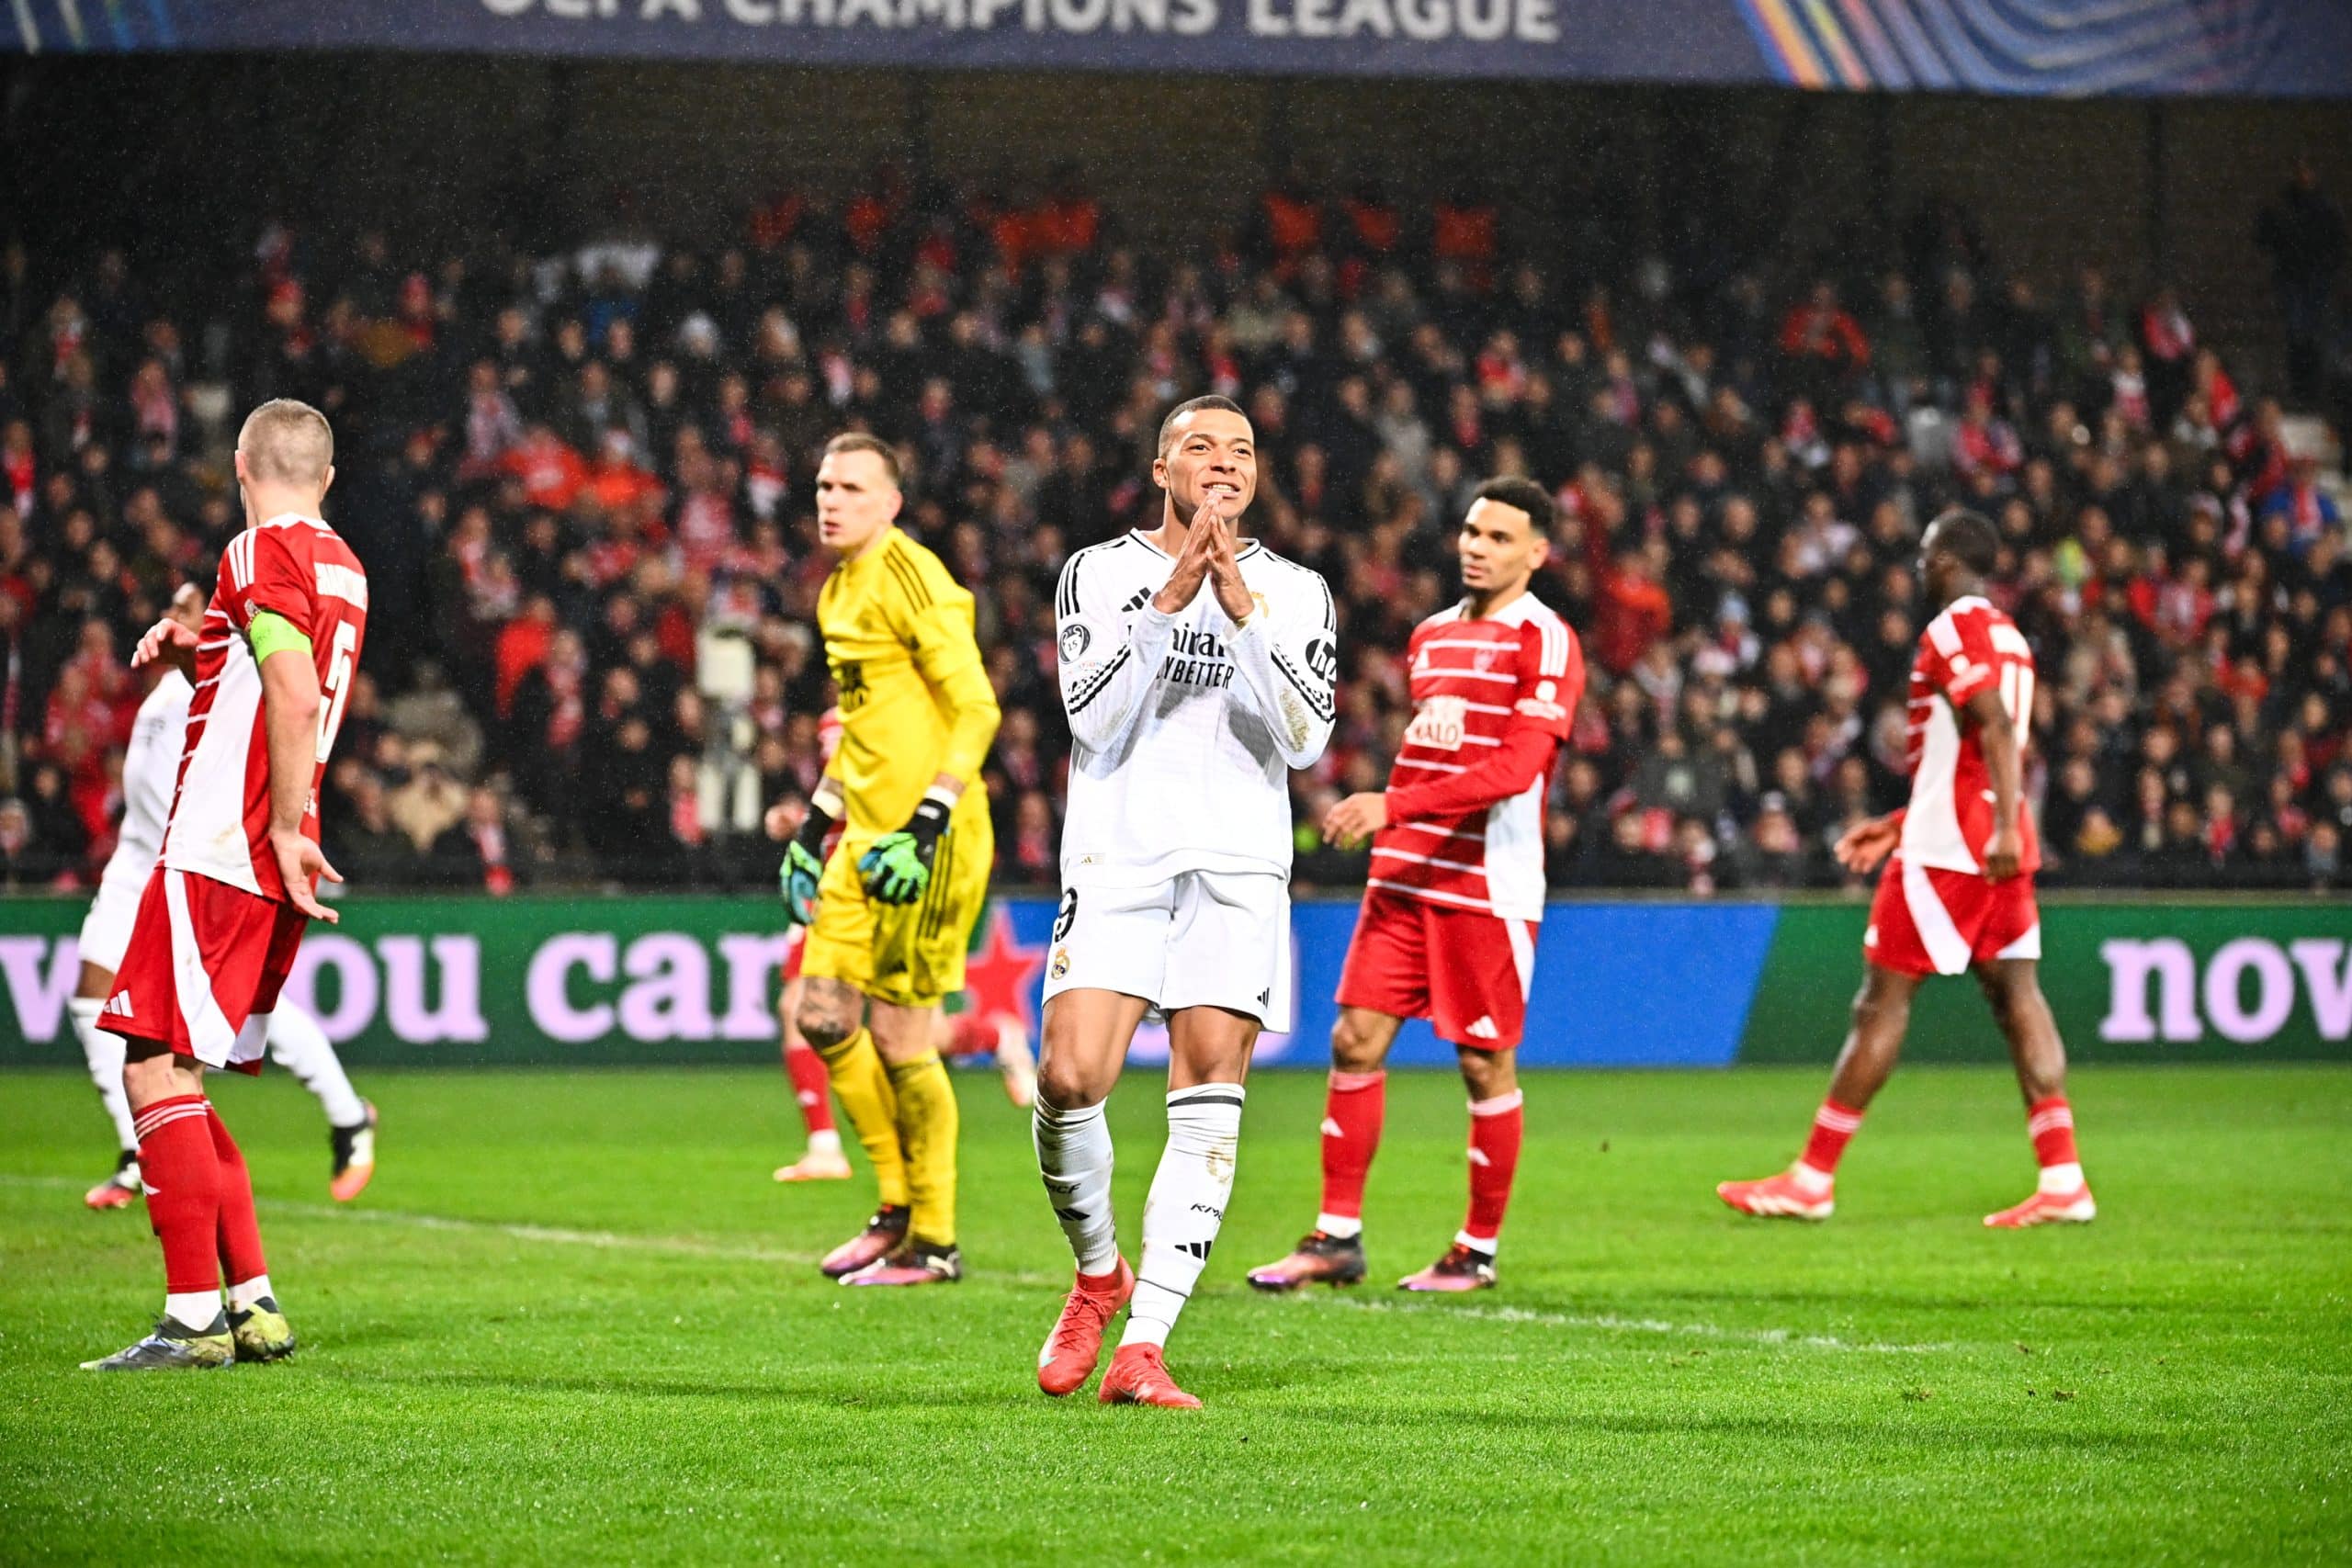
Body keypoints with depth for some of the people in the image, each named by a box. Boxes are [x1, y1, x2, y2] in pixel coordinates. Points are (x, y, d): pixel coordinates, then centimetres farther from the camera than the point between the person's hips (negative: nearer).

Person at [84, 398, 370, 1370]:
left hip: (218, 852, -9)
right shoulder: (342, 568, 18)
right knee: (175, 1080, 14)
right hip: (269, 862, 9)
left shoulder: (262, 553, -9)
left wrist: (284, 827, -22)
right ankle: (255, 1304, 12)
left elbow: (296, 698, -22)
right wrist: (196, 657, 16)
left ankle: (194, 1317, -14)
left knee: (156, 1071, -10)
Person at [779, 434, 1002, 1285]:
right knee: (823, 1014, 7)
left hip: (927, 841, -9)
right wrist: (816, 825, 23)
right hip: (869, 834, 9)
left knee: (899, 1031, -6)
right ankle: (900, 1206, 19)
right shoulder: (839, 592, 16)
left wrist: (927, 821, -24)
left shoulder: (911, 578, -13)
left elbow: (976, 707, -18)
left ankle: (933, 1241, 5)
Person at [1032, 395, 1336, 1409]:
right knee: (1069, 1079, -15)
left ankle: (1142, 1348, -9)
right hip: (1117, 860, -1)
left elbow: (1305, 740, -3)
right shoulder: (1097, 574, 7)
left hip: (1238, 869, 1)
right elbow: (1096, 720, -6)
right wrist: (1169, 600, -13)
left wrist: (1241, 611, -12)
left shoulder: (1295, 593, 11)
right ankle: (1097, 1274, 13)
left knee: (1208, 1106, -9)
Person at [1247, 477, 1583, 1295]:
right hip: (1404, 876, 7)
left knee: (1486, 1065, 0)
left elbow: (1515, 767, -19)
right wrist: (1373, 820, 13)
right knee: (1355, 1041, 0)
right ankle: (1337, 1236, 6)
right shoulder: (1430, 635, 15)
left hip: (1488, 885, -7)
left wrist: (1392, 805, -24)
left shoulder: (1544, 642, -8)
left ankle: (1479, 1250, 12)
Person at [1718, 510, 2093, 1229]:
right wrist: (1896, 825, 28)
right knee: (2016, 995, 3)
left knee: (1882, 1000, -4)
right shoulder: (2007, 636, 20)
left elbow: (1996, 729, -22)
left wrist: (2003, 829, -31)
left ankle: (1812, 1179, 1)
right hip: (1999, 845, 9)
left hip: (1945, 849, -9)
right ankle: (2063, 1181, -6)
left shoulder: (1953, 630, -9)